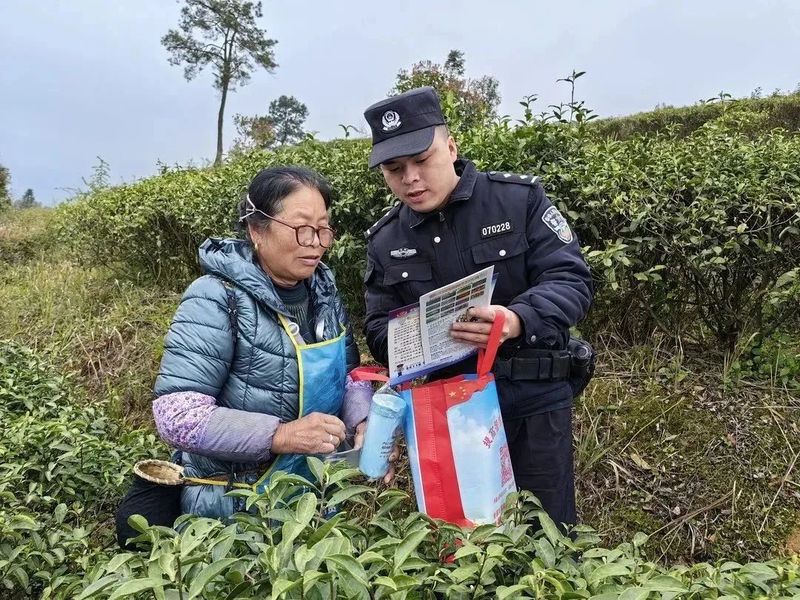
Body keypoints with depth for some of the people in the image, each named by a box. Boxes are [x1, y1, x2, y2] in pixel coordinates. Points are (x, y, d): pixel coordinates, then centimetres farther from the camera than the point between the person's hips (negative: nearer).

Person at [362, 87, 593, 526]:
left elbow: (571, 280, -12)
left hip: (532, 399, -2)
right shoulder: (384, 242, 4)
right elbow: (379, 331, 6)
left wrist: (519, 321, -33)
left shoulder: (520, 198, -7)